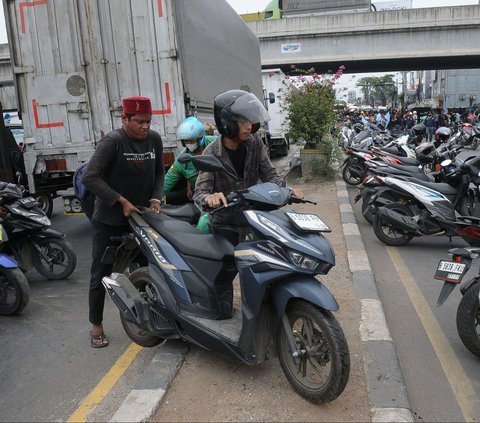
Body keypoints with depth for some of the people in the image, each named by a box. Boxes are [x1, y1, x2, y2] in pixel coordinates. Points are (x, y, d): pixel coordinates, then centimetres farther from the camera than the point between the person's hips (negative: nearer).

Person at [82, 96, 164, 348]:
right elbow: (90, 178, -20)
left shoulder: (154, 139, 0)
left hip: (141, 216, 5)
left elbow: (159, 173, 11)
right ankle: (96, 325, 20)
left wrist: (155, 198, -5)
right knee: (102, 273, 4)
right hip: (109, 219, -4)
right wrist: (121, 201, -22)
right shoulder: (112, 141, -16)